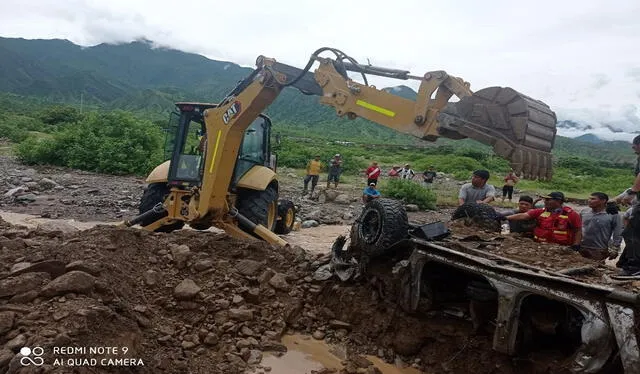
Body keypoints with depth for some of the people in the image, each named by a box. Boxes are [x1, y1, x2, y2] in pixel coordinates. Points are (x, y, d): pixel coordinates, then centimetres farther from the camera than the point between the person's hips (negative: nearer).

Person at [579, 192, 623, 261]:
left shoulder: (613, 215, -7)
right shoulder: (584, 212, 4)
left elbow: (617, 235, -5)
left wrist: (614, 250, -8)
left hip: (599, 251, -4)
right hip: (581, 248, 4)